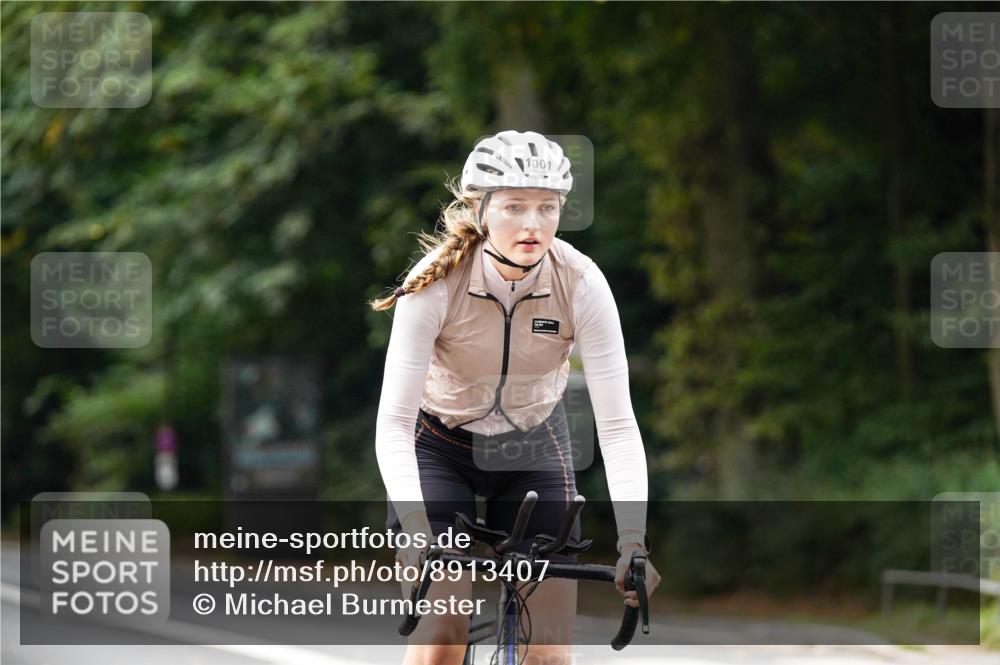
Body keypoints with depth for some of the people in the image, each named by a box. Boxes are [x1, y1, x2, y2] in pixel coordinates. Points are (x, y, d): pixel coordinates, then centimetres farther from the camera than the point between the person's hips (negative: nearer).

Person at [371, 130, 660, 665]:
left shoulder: (582, 284, -23)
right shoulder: (436, 284, -27)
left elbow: (617, 424, -24)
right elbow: (393, 423, -30)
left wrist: (633, 543, -35)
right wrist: (417, 534, -43)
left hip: (534, 447, 2)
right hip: (439, 448, -2)